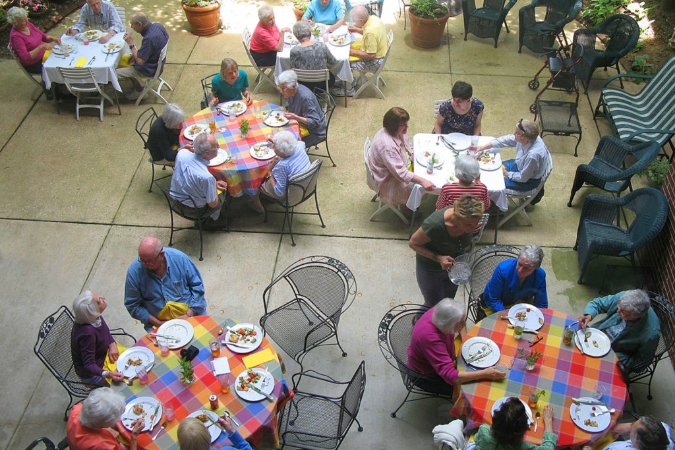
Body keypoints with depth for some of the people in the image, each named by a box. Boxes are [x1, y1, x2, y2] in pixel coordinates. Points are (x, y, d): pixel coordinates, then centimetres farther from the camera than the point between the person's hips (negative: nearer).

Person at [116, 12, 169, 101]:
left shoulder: (149, 38, -34)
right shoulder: (157, 25, -7)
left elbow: (140, 61, -26)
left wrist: (131, 44, -19)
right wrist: (137, 53, 4)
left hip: (149, 69, -9)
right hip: (156, 62, 10)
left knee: (115, 72, -5)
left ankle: (139, 91, 13)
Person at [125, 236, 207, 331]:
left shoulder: (179, 258, -10)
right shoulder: (134, 271, -10)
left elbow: (197, 285, -2)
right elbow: (132, 305, -3)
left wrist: (189, 314, -10)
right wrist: (158, 323, -11)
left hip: (191, 313, 0)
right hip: (158, 322, 0)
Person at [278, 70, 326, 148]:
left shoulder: (306, 98, -30)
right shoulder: (291, 92, -5)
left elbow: (314, 122, -29)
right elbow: (289, 108, 17)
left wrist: (295, 117, -40)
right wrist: (286, 114, -6)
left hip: (314, 132, -8)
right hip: (300, 125, 8)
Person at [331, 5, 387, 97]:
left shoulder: (370, 32, -35)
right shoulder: (373, 18, -8)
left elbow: (371, 55, -29)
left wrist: (353, 52, -19)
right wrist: (357, 30, 2)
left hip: (374, 61, -9)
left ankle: (349, 90, 16)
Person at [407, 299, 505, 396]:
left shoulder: (440, 313, -22)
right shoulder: (430, 338, -42)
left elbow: (461, 321, 4)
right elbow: (449, 376, -43)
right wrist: (485, 374, -41)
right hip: (426, 376, -7)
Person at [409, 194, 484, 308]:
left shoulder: (468, 220, -23)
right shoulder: (435, 224, -40)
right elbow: (413, 243, -23)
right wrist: (438, 258, -33)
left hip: (453, 266, 5)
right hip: (430, 269, -5)